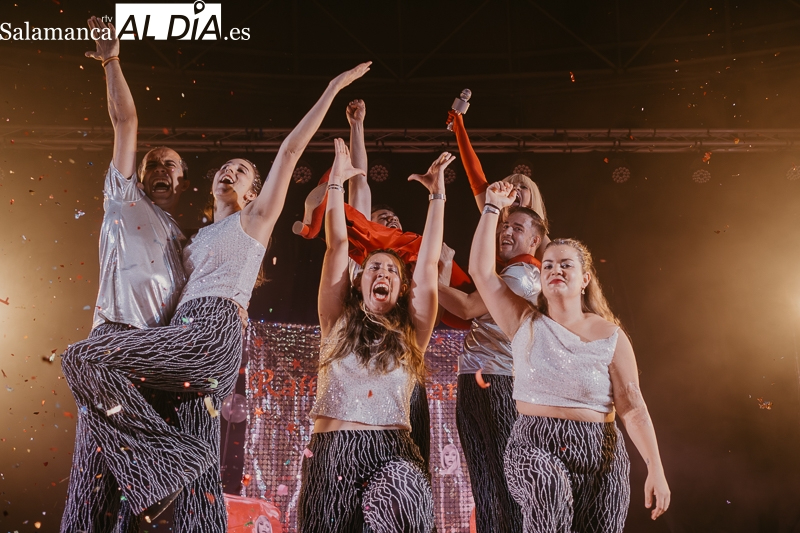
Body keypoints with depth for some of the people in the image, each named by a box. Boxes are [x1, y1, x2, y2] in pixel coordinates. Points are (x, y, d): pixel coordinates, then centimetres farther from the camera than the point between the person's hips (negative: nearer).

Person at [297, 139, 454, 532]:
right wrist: (337, 181, 10)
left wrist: (437, 196, 9)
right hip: (331, 454, 1)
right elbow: (337, 246, 10)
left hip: (392, 455, 0)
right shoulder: (339, 323, 13)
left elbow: (428, 265, 9)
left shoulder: (411, 334, 13)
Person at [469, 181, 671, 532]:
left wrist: (656, 470, -10)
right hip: (534, 447, -1)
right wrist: (493, 208, 2)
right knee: (551, 489, -33)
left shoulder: (610, 336, 1)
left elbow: (633, 408, -2)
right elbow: (480, 270, -3)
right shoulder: (525, 324, 3)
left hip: (600, 454, 2)